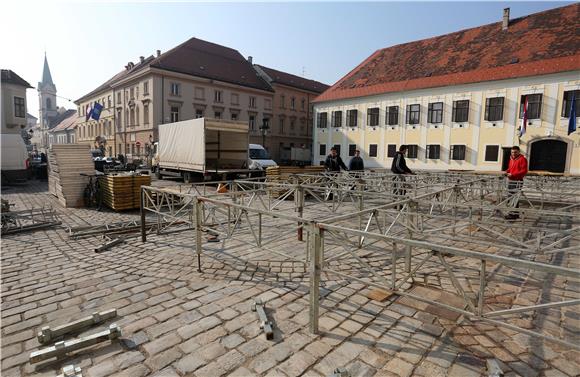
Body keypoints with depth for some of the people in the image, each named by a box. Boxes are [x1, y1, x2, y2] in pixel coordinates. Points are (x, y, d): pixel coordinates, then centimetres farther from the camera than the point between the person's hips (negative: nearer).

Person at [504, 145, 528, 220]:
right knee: (510, 197, 12)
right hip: (510, 180, 8)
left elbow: (524, 171, -14)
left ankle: (513, 214, -5)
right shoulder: (511, 159, 17)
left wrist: (513, 174, -22)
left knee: (514, 198, -9)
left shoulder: (522, 159, -7)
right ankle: (515, 213, 23)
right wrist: (507, 172, 5)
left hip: (517, 181, -8)